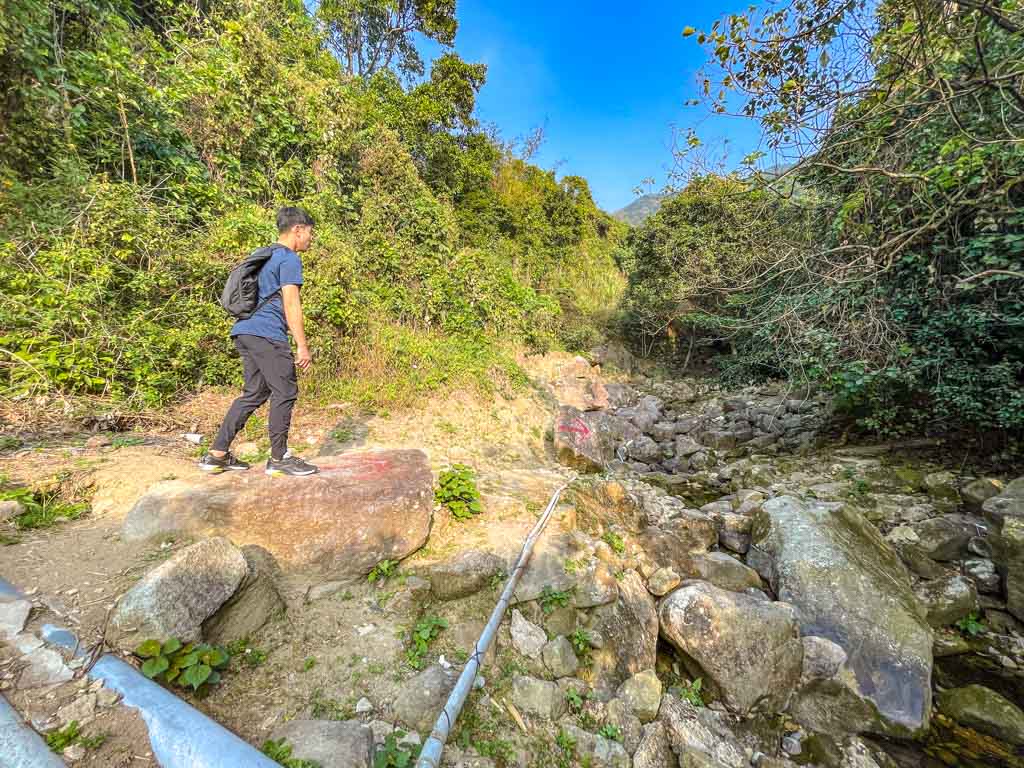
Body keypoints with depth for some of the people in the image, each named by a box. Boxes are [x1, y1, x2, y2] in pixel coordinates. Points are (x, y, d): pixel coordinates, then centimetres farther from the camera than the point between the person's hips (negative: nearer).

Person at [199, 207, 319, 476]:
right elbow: (291, 304, -14)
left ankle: (217, 455, 15)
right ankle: (279, 458, 3)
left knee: (254, 393, 12)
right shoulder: (289, 259, -5)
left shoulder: (266, 256, 25)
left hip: (245, 331, 10)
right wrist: (302, 345, -15)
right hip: (267, 335, -10)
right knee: (285, 393, -4)